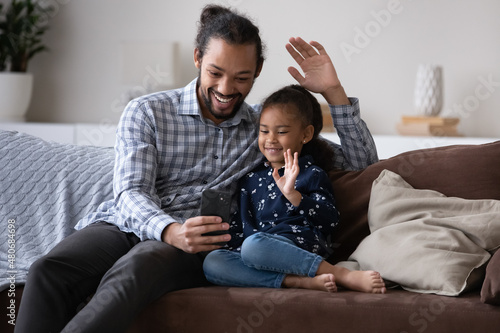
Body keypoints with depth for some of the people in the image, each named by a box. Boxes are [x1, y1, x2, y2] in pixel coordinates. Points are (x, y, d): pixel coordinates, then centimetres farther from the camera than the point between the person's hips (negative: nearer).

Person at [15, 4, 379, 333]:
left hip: (195, 248, -1)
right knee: (49, 271, -34)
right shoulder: (146, 112, 10)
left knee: (135, 269, -38)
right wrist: (172, 231, -26)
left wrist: (332, 90, 4)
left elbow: (360, 160, 17)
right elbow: (130, 194, -3)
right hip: (124, 225, 1)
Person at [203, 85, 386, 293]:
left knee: (253, 244, -39)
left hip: (300, 245, -5)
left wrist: (292, 194, -19)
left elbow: (330, 221, -7)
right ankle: (302, 282, -33)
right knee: (211, 263, -25)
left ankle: (345, 276, -33)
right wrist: (230, 245, 6)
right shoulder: (252, 177, 23)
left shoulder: (312, 175, 7)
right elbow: (239, 223, 26)